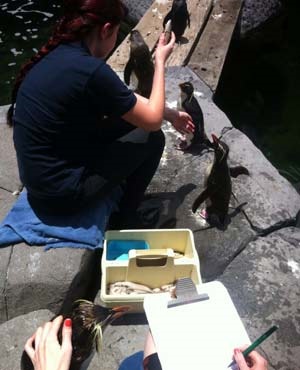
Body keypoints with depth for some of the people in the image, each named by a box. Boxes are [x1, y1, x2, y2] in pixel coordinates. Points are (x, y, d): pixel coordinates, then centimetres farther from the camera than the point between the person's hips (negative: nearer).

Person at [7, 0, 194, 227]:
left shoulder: (59, 54, 1)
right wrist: (160, 61, -3)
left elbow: (126, 100, 12)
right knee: (153, 140, 4)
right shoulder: (91, 70, -27)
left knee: (131, 113, 14)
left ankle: (120, 186, 33)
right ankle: (126, 217, 22)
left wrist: (171, 114, 18)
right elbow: (152, 122, -14)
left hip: (41, 176, 8)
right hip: (60, 191, -8)